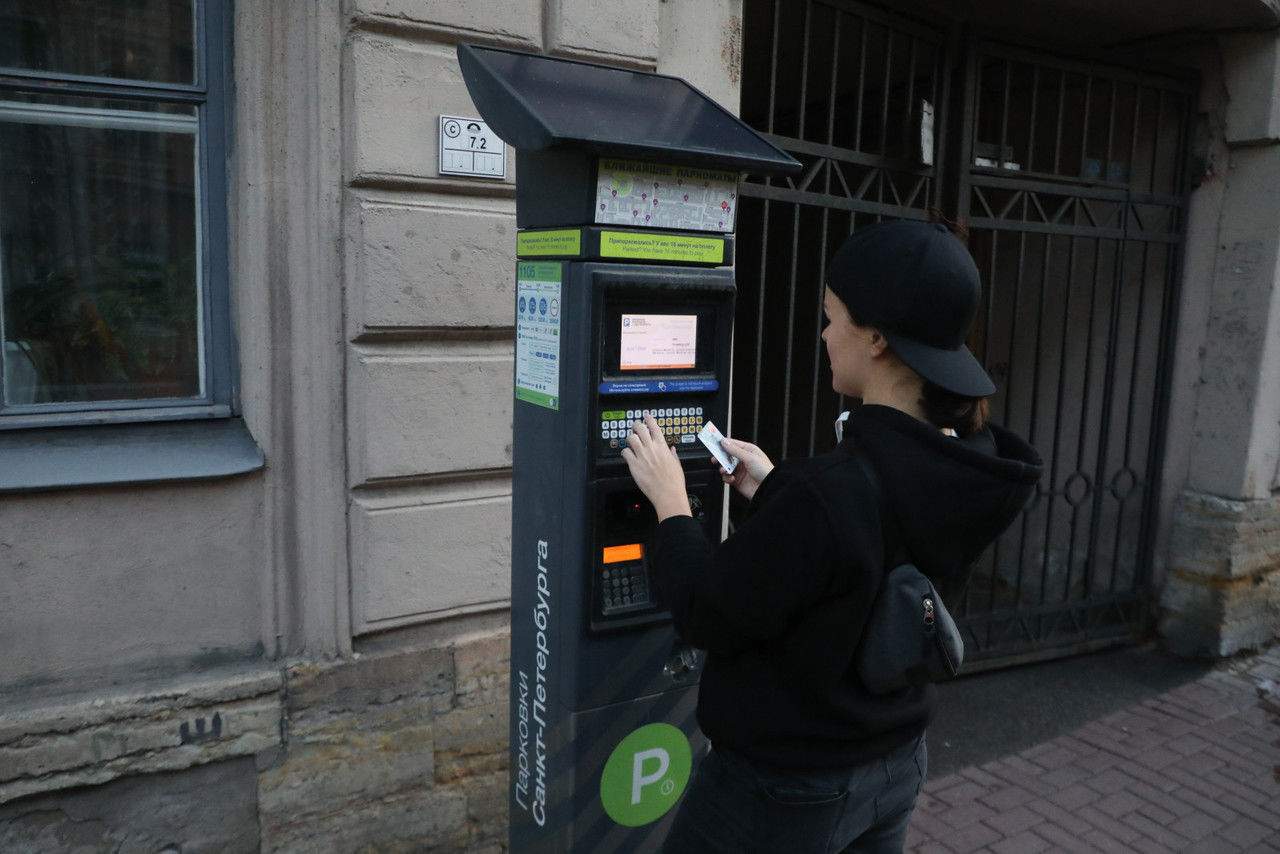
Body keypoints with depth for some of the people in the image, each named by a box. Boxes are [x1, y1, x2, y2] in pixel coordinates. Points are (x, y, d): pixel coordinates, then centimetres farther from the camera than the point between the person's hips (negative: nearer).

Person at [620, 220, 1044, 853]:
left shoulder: (825, 495, -34)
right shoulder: (966, 471, -7)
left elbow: (709, 618, -21)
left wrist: (670, 502, -8)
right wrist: (774, 490, 9)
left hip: (784, 791, -7)